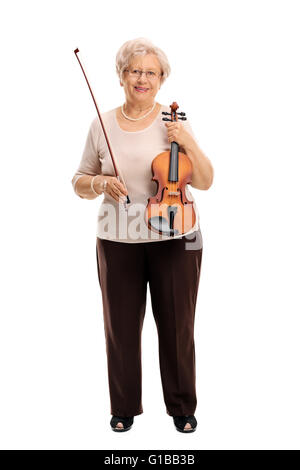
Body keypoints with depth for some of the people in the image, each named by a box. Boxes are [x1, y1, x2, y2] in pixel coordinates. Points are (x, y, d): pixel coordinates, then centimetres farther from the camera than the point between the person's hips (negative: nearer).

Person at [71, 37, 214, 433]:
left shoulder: (174, 122, 1)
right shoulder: (102, 125, 4)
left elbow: (205, 182, 0)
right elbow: (80, 182, 10)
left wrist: (188, 144, -15)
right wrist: (100, 183, -11)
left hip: (175, 239, -1)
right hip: (118, 241, 1)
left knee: (177, 326, 7)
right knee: (121, 327, 8)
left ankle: (182, 407, 27)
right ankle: (125, 407, 29)